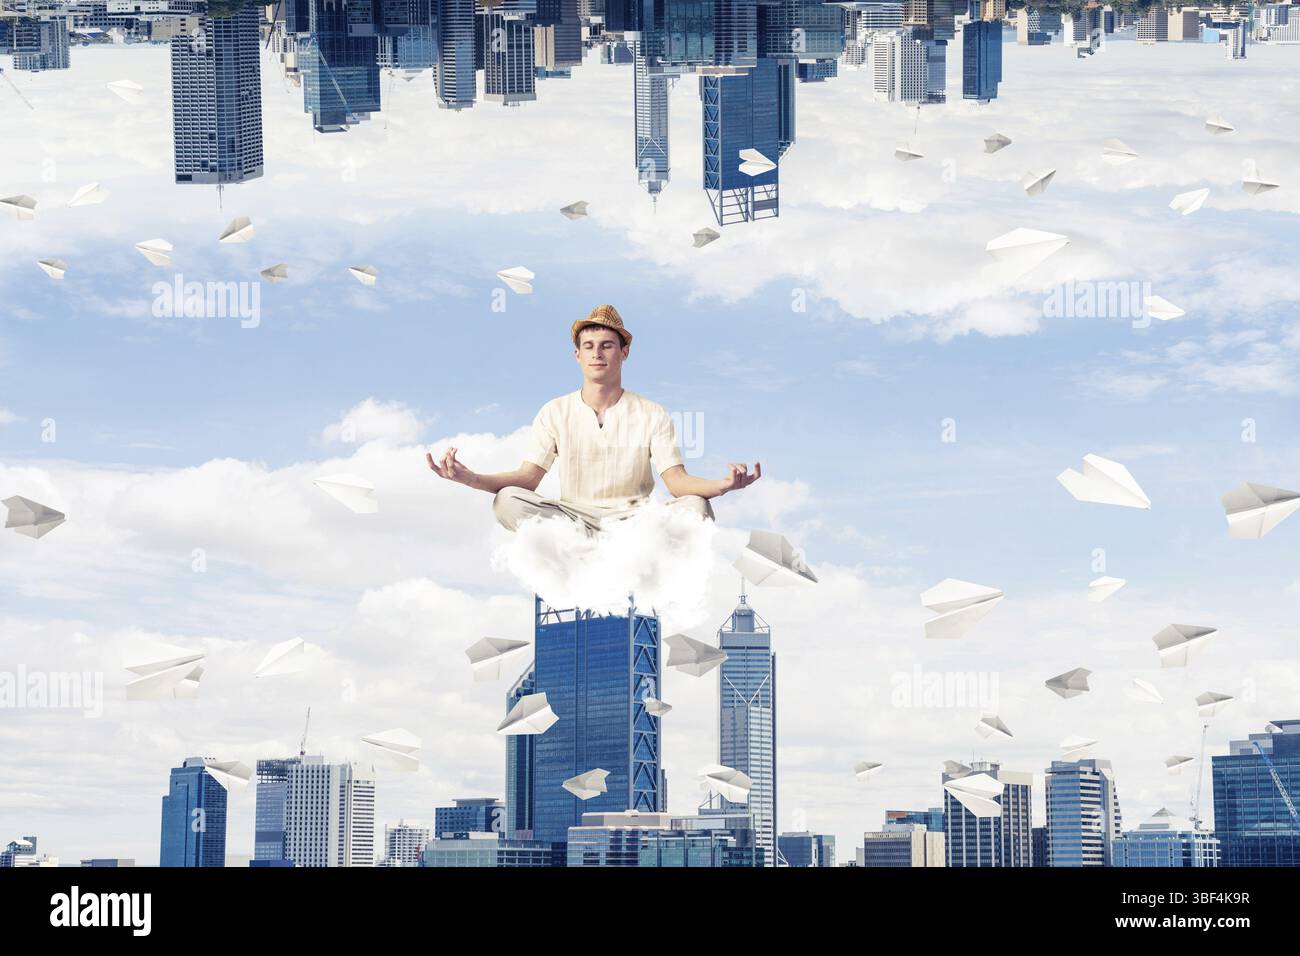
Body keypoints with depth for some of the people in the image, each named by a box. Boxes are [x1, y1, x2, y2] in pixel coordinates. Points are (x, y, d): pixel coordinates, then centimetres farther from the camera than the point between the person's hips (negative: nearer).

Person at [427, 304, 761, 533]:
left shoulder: (652, 416, 5)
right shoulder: (555, 413, 8)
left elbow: (676, 480, -7)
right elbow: (528, 477, -1)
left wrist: (721, 485, -32)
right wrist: (472, 479, -22)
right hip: (572, 518, 1)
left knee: (695, 507, -29)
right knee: (507, 500, -27)